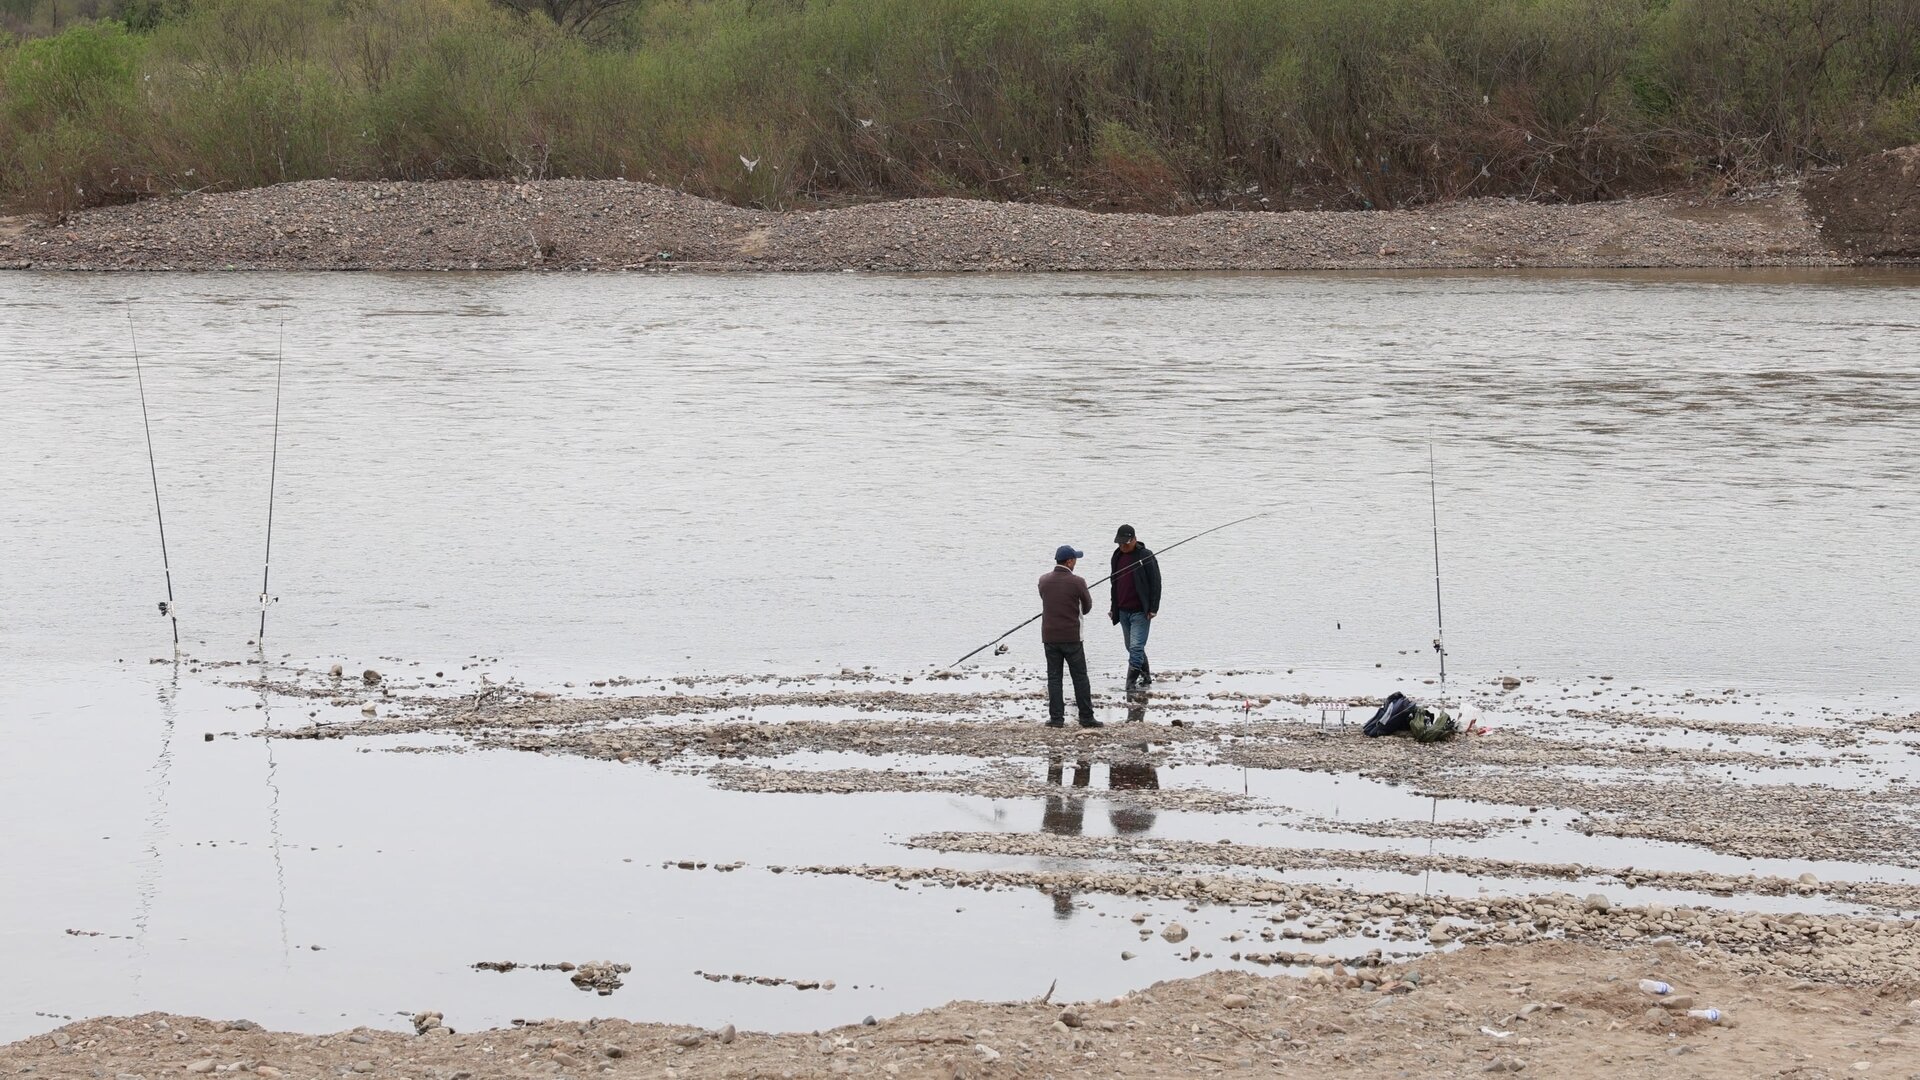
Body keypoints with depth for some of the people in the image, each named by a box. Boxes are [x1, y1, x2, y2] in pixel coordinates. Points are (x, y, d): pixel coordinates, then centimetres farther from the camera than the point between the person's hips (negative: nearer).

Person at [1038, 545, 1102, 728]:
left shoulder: (1044, 580, 0)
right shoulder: (1077, 582, -11)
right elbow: (1087, 606, 4)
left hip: (1049, 636, 3)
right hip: (1071, 636, -3)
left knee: (1054, 677, 6)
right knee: (1080, 677, 5)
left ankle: (1056, 718, 3)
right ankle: (1086, 717, 7)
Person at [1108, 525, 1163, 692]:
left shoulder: (1145, 556, -9)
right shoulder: (1117, 556, 11)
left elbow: (1155, 583, -9)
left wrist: (1153, 608, -13)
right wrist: (1113, 608, 21)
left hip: (1140, 612, -7)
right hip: (1123, 612, 7)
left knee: (1136, 646, -13)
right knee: (1132, 647, 13)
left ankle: (1130, 682, -14)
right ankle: (1146, 677, 26)